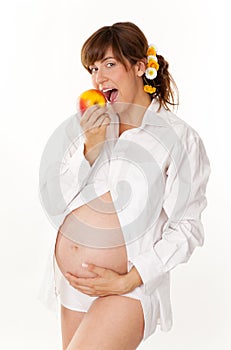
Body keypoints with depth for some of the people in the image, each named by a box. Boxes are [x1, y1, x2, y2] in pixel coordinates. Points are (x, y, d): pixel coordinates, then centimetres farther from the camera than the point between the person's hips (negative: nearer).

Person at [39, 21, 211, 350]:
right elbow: (52, 203, -1)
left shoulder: (179, 138, -8)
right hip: (71, 281, 5)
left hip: (126, 286, -5)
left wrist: (129, 281, -14)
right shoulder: (86, 125, 3)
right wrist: (89, 150, -14)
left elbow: (186, 228, -8)